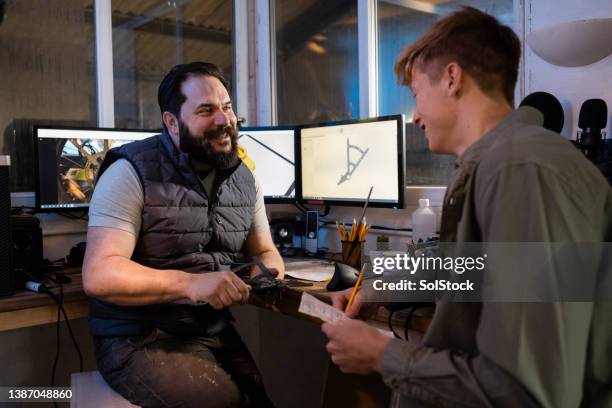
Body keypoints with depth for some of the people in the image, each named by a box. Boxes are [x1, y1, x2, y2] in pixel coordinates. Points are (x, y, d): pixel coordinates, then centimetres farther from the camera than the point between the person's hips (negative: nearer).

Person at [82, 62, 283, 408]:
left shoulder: (245, 179, 7)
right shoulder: (131, 173, -13)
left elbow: (265, 252, 15)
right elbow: (99, 275, -19)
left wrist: (267, 274, -10)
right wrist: (190, 283, -32)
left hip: (217, 333, 6)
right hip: (139, 339, -5)